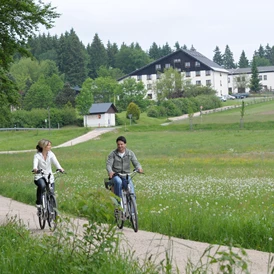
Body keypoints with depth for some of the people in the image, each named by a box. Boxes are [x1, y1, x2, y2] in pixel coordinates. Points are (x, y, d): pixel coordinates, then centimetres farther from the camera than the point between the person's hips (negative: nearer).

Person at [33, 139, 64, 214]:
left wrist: (60, 168, -37)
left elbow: (55, 162, -16)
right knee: (42, 185, -36)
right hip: (40, 177, -3)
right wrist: (35, 169, -49)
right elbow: (35, 163, -26)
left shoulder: (51, 154, 1)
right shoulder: (37, 155, -6)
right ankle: (38, 204, -21)